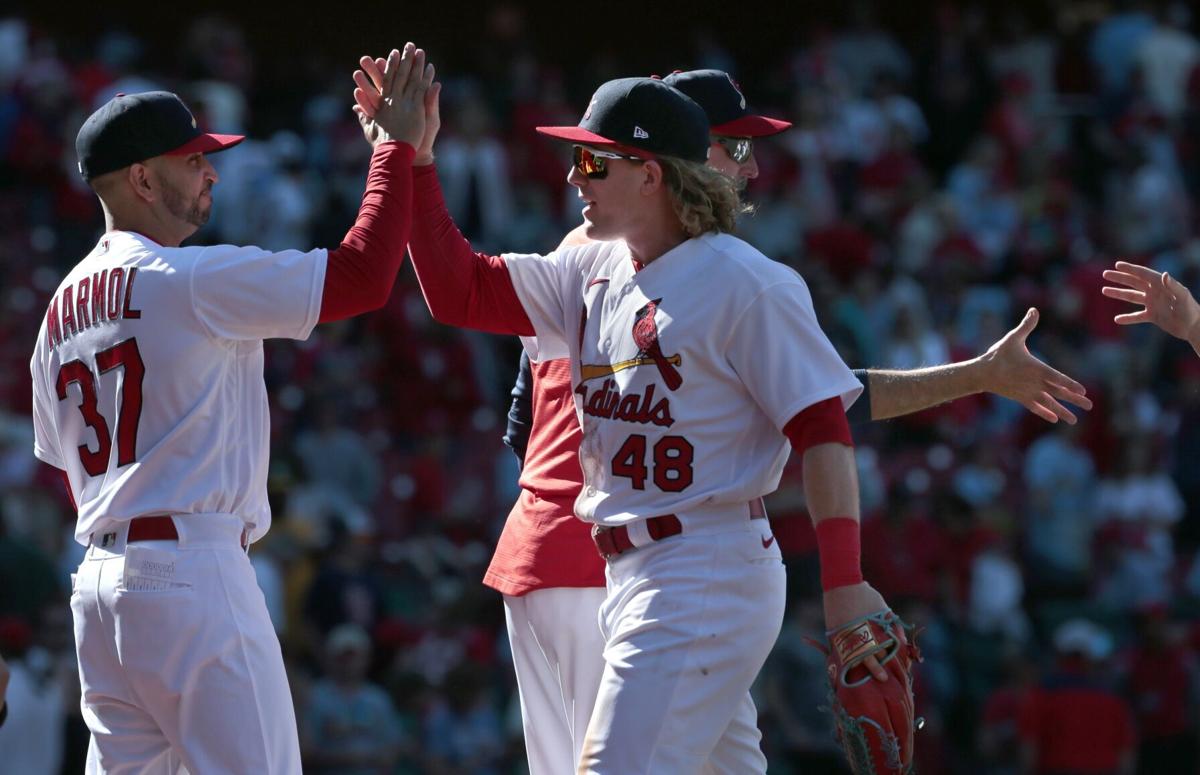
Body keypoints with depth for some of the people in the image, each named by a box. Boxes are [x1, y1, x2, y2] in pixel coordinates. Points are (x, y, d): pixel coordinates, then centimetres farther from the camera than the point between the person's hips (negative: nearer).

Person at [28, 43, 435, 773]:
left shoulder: (62, 307, 15)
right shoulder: (191, 280, -10)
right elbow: (364, 276, -12)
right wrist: (395, 145, -3)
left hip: (99, 578, 8)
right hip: (193, 572, -8)